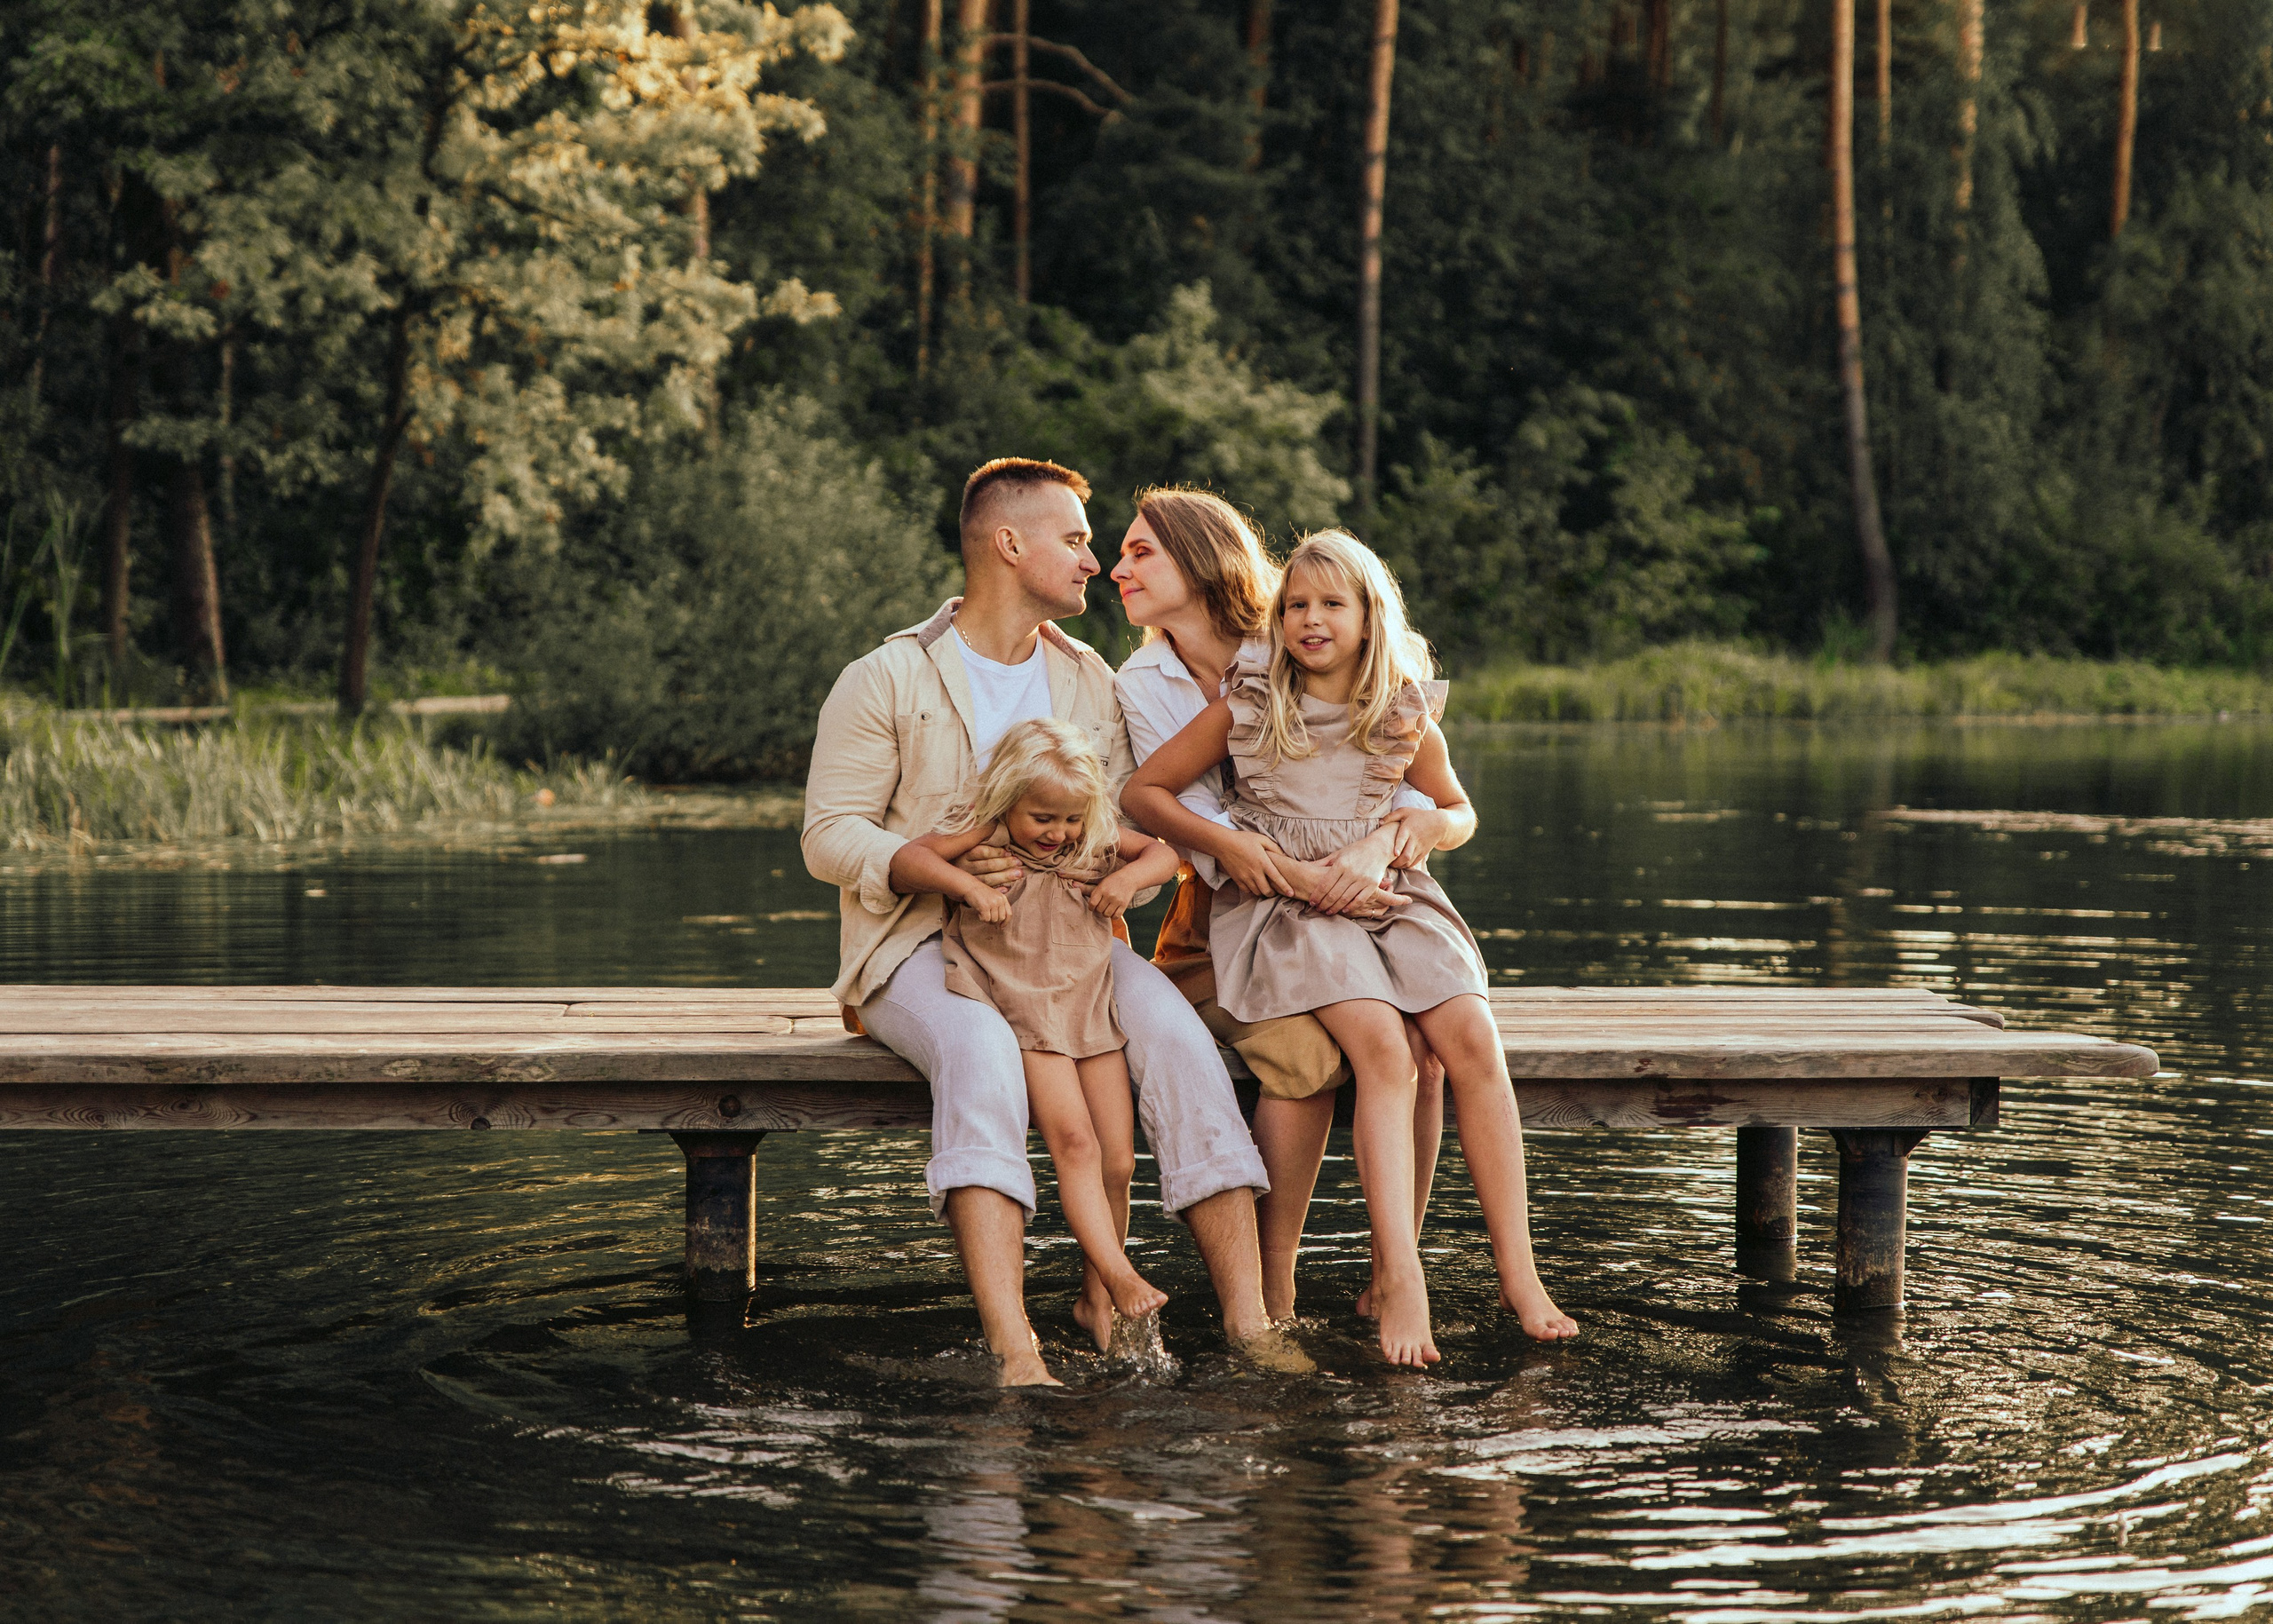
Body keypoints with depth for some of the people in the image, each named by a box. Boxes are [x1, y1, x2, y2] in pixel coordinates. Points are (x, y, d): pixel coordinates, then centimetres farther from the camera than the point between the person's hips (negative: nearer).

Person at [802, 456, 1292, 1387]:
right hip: (923, 944, -4)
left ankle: (1247, 1317, -30)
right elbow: (829, 836, -5)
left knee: (1173, 1030, -26)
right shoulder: (886, 682, -1)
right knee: (981, 1049, -38)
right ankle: (1014, 1351, -47)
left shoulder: (1089, 683, 15)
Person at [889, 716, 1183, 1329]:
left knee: (1119, 1160, -1)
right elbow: (906, 860, -12)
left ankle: (1097, 1299, 12)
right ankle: (1119, 1277, -25)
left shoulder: (1097, 841, 9)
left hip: (1091, 1014, 5)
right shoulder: (982, 839, -3)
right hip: (1024, 1017, -5)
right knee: (1074, 1141, -23)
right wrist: (966, 884, -28)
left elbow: (1164, 855, 19)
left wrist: (1129, 877, -3)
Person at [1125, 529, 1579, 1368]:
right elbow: (1142, 792, 7)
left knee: (1473, 1039, -24)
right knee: (1381, 1045, -31)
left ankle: (1517, 1271, -20)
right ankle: (1401, 1280, -37)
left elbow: (1460, 810, 24)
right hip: (1283, 907, -3)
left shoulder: (1406, 711, 9)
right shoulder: (1248, 707, 2)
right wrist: (1223, 841, -9)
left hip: (1388, 895, 3)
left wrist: (1425, 828, -1)